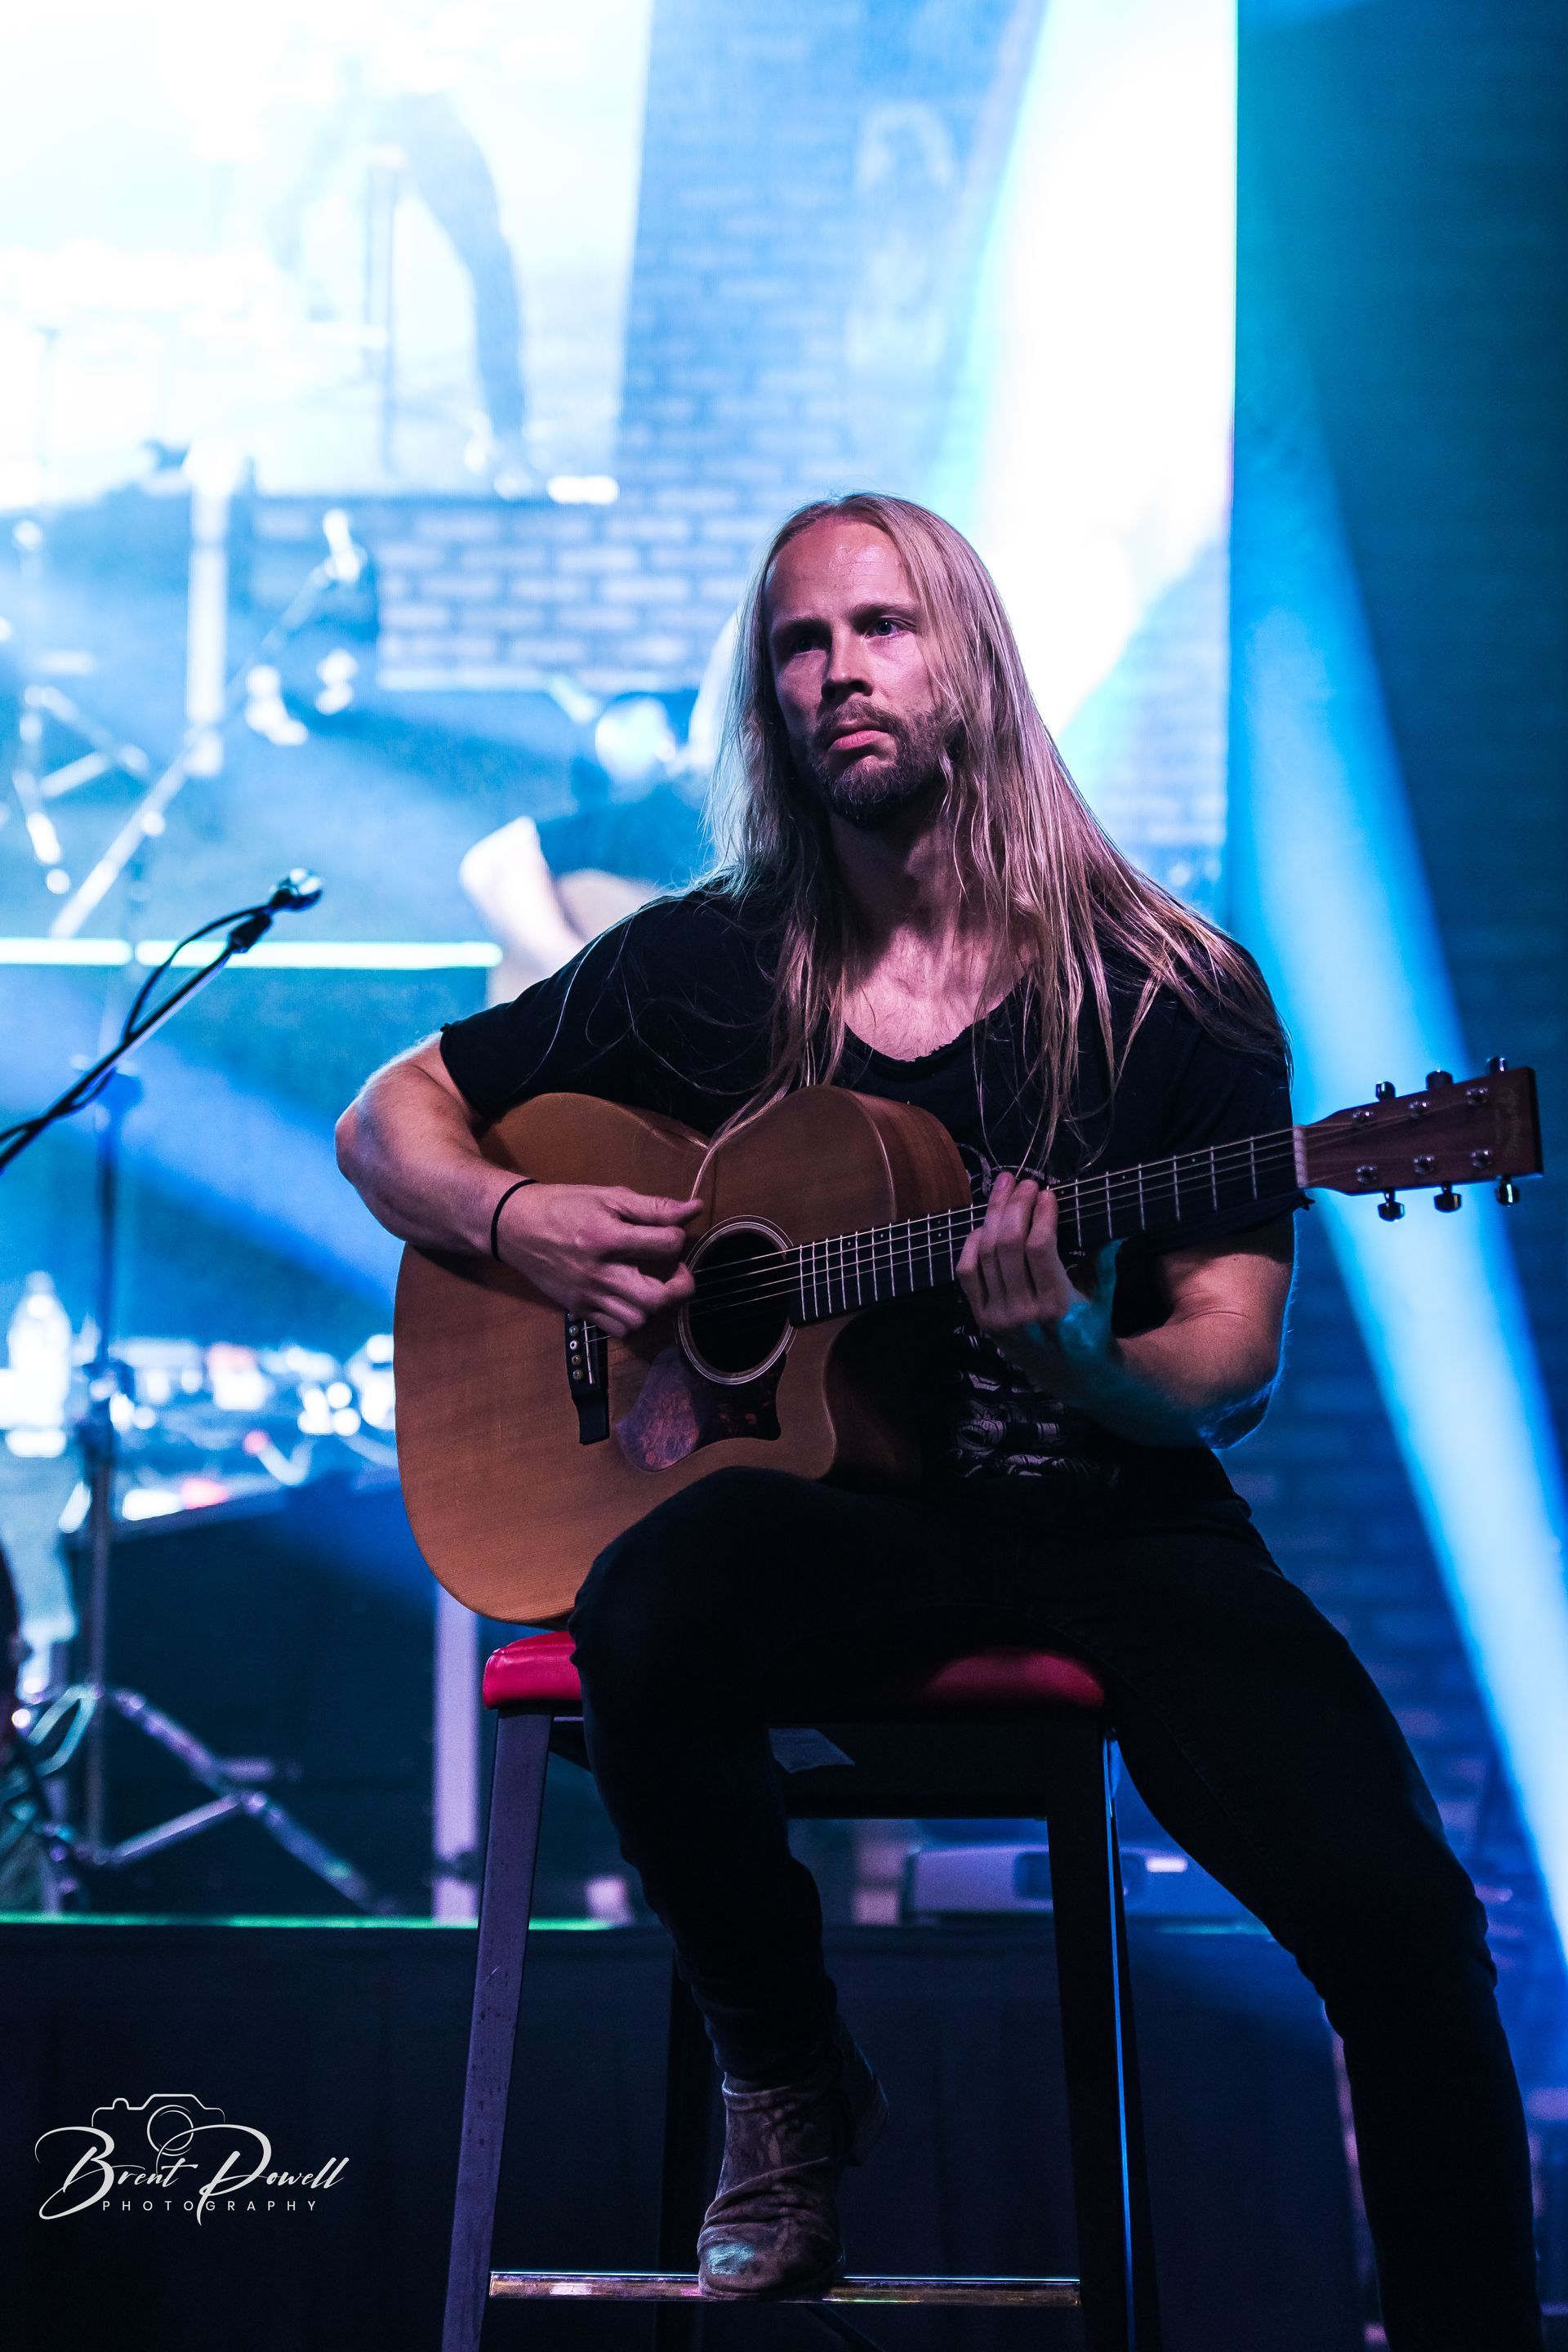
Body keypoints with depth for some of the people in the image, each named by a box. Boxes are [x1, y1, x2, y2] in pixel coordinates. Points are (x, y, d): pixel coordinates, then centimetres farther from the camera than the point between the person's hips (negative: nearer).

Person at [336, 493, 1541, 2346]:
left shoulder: (1174, 993, 0)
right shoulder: (703, 970, 6)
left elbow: (1232, 1369, -1)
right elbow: (389, 1120, 16)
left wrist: (1076, 1365, -23)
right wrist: (517, 1225, -6)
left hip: (1115, 1520, -1)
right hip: (826, 1509, 1)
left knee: (1401, 1914, -26)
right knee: (647, 1620, -35)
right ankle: (786, 2090, -7)